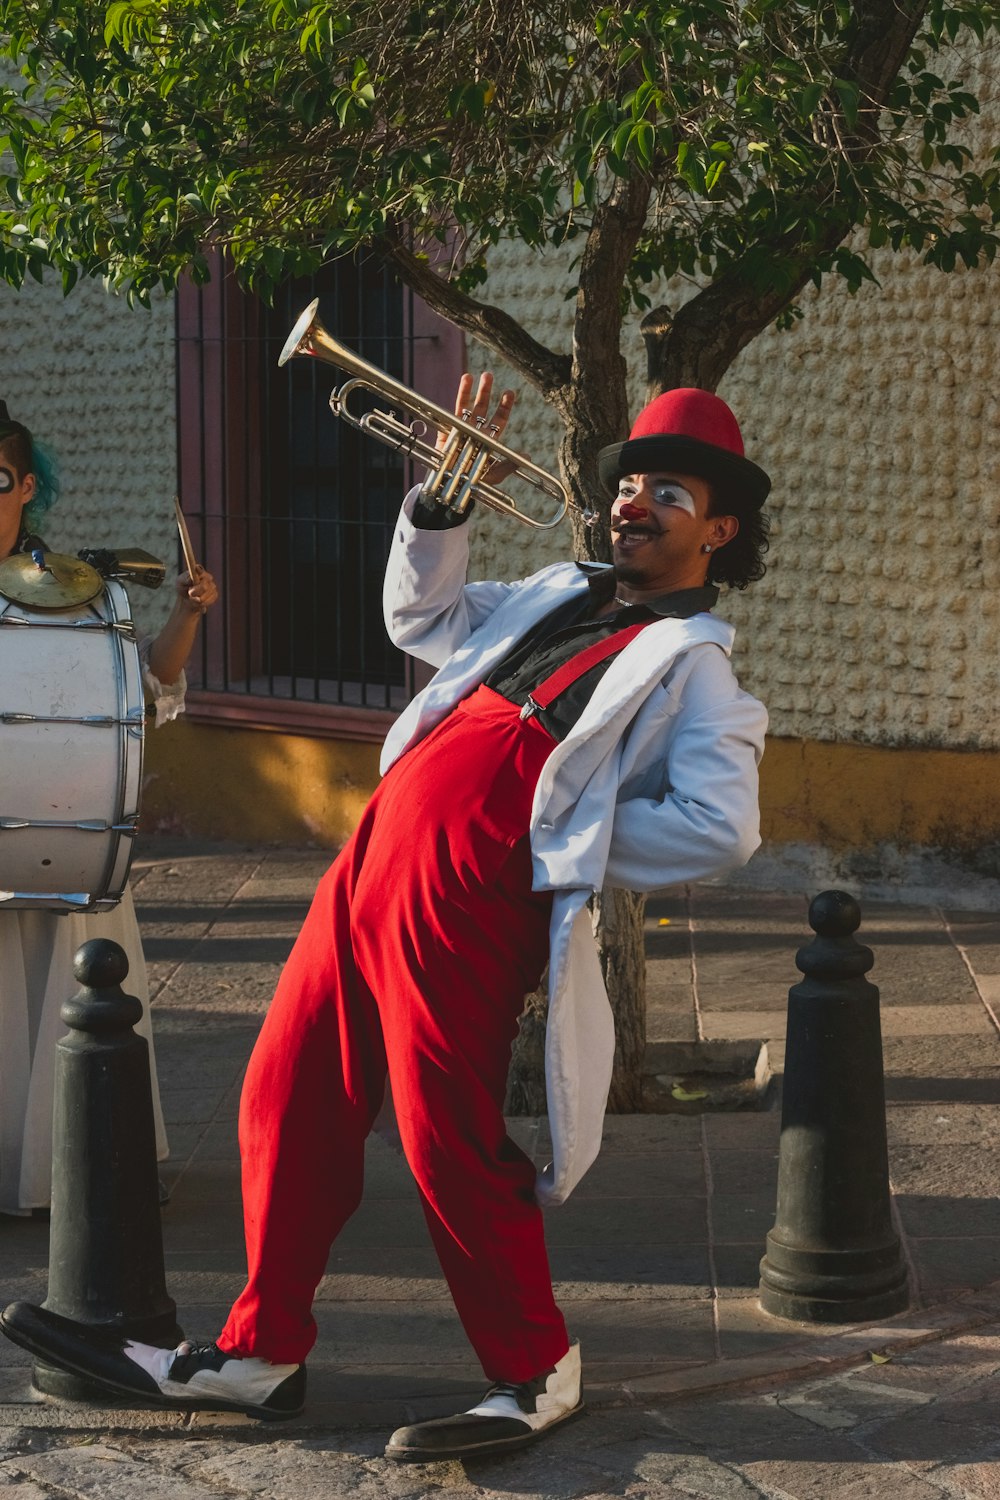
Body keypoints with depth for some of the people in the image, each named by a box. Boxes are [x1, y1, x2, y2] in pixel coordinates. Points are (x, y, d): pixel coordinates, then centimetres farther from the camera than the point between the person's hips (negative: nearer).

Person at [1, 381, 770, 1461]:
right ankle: (259, 1352, 22)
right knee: (287, 1098, 9)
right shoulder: (558, 595, 23)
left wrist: (564, 846, -9)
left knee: (450, 1144, -5)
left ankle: (535, 1375, 15)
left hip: (464, 905, -8)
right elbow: (422, 617, 33)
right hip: (371, 865, 8)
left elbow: (718, 827, -13)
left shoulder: (693, 666, -1)